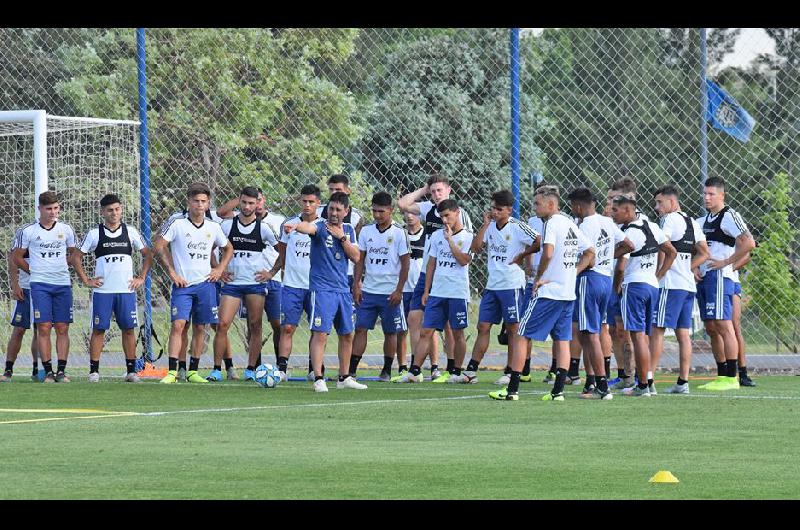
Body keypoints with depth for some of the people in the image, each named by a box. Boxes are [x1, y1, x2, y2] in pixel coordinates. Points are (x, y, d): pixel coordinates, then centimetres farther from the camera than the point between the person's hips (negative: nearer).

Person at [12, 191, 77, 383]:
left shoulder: (66, 230, 8)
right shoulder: (28, 231, 1)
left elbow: (74, 255, 21)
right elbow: (17, 257, 10)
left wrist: (60, 266, 9)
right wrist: (34, 270, 8)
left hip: (63, 284, 2)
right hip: (40, 285, -2)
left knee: (62, 329, -1)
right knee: (44, 327, -8)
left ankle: (61, 371, 1)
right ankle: (48, 371, -5)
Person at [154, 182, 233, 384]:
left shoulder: (213, 228, 8)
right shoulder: (177, 224, -4)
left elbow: (228, 248, 24)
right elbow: (159, 246, -4)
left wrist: (220, 269, 10)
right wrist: (172, 273, -7)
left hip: (205, 283, 4)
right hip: (182, 284, -4)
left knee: (200, 328, 5)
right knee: (178, 324, -14)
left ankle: (193, 371, 14)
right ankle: (172, 372, -17)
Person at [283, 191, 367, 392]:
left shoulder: (348, 230, 12)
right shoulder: (321, 226, -6)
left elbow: (356, 257, 3)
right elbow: (309, 227, -30)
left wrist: (342, 237, -8)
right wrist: (295, 226, -53)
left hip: (343, 289, 6)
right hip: (322, 288, -6)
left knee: (347, 335, 12)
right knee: (321, 334, -13)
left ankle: (344, 377, 25)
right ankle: (318, 379, -13)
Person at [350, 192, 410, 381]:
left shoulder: (398, 233, -6)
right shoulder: (366, 231, 6)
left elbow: (405, 262, -5)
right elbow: (360, 259, 10)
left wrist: (399, 290, -9)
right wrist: (356, 284, 2)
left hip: (390, 293, -3)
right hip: (368, 291, 3)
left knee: (390, 332, 5)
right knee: (360, 329, -2)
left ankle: (387, 371, 15)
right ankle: (351, 369, -3)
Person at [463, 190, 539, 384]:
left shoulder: (517, 227, -9)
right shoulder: (491, 227, 9)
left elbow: (540, 241, -15)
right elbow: (474, 248, 2)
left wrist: (522, 255, -9)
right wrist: (485, 224, -1)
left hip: (511, 285, -7)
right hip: (492, 285, 7)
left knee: (513, 329, 0)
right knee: (483, 327, 6)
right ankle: (471, 371, 7)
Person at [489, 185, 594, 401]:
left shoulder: (552, 223, -12)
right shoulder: (570, 224, 14)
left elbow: (548, 253, -27)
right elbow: (590, 252, 18)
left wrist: (539, 277, -13)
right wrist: (573, 273, 11)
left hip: (548, 292, -8)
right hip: (568, 292, 8)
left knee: (522, 336, -2)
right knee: (562, 340, 9)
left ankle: (512, 389, -4)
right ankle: (558, 390, 3)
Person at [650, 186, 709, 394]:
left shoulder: (670, 219, -7)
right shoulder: (693, 223, 16)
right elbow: (704, 254, 18)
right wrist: (686, 269, 15)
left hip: (670, 284, -8)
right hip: (689, 284, 8)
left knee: (657, 330, -7)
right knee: (683, 333, 7)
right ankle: (683, 382, 6)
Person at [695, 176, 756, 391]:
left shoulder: (729, 216, -9)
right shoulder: (706, 219, 19)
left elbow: (749, 243, -21)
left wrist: (725, 262, -17)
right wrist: (696, 268, 13)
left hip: (719, 277, -10)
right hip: (704, 277, 10)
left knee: (723, 325, -11)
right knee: (711, 329, 9)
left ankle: (731, 378, -12)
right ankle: (721, 376, 14)